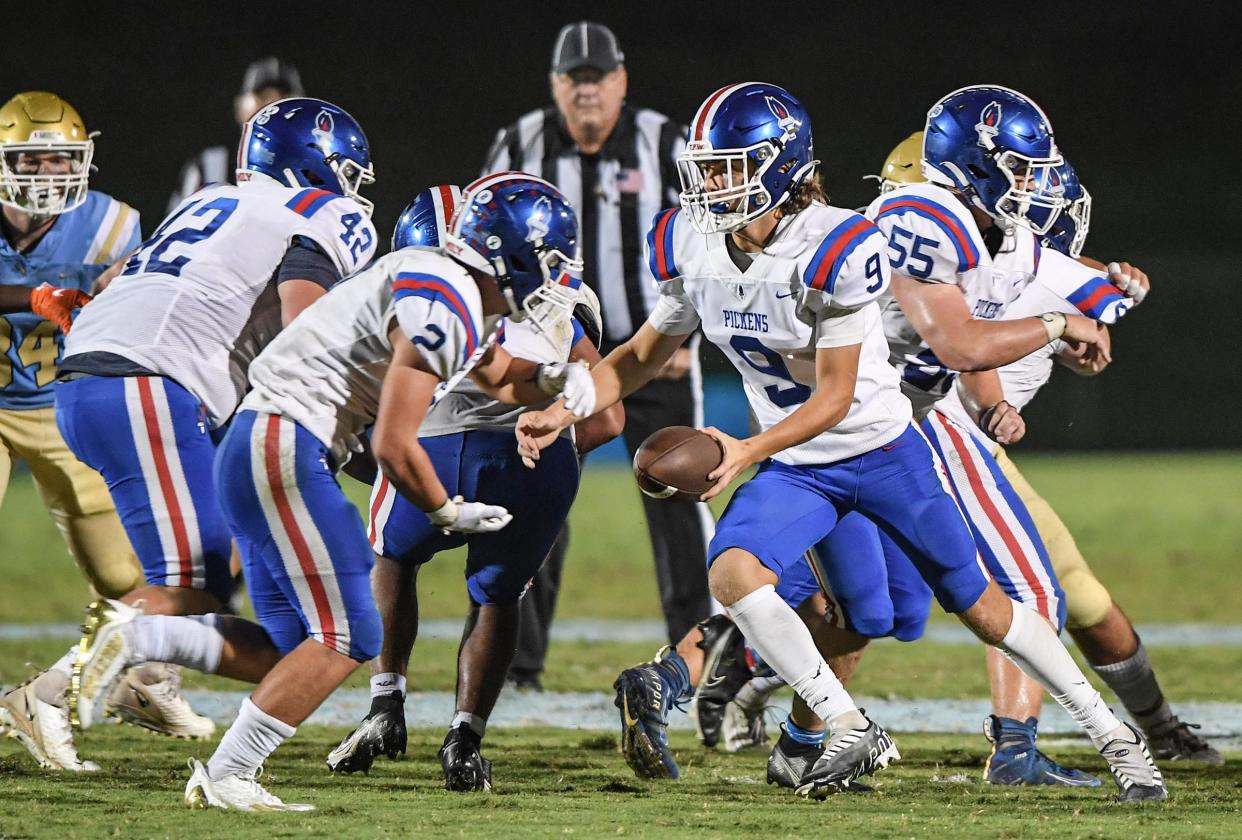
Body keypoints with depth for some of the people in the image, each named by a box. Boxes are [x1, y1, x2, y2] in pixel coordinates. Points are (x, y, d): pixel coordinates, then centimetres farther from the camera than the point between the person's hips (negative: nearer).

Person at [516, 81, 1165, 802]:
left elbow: (833, 397, -24)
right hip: (796, 467, 4)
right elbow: (645, 354, 6)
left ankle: (1111, 733, 24)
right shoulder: (692, 249, -9)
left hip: (883, 450, -4)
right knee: (732, 573, -24)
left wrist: (748, 452, -36)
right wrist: (563, 411, -8)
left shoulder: (835, 250, -27)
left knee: (981, 607, 6)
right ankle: (853, 732, -19)